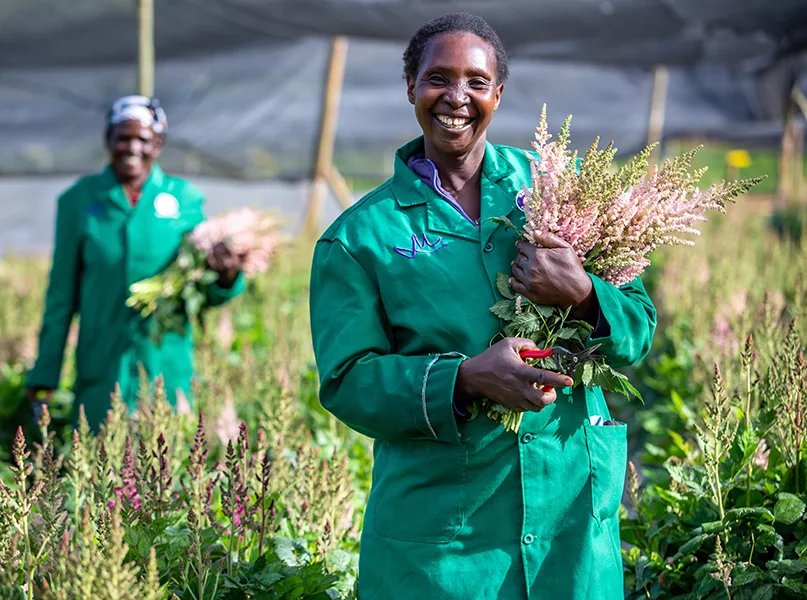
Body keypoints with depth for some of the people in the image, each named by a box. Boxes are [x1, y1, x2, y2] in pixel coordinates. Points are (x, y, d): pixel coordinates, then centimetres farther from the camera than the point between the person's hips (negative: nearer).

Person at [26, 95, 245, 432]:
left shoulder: (184, 199, 2)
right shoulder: (79, 200, 1)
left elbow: (204, 294, 5)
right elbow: (62, 294, 6)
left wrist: (226, 277, -18)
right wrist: (44, 376, 5)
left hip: (166, 366, 0)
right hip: (101, 367, 0)